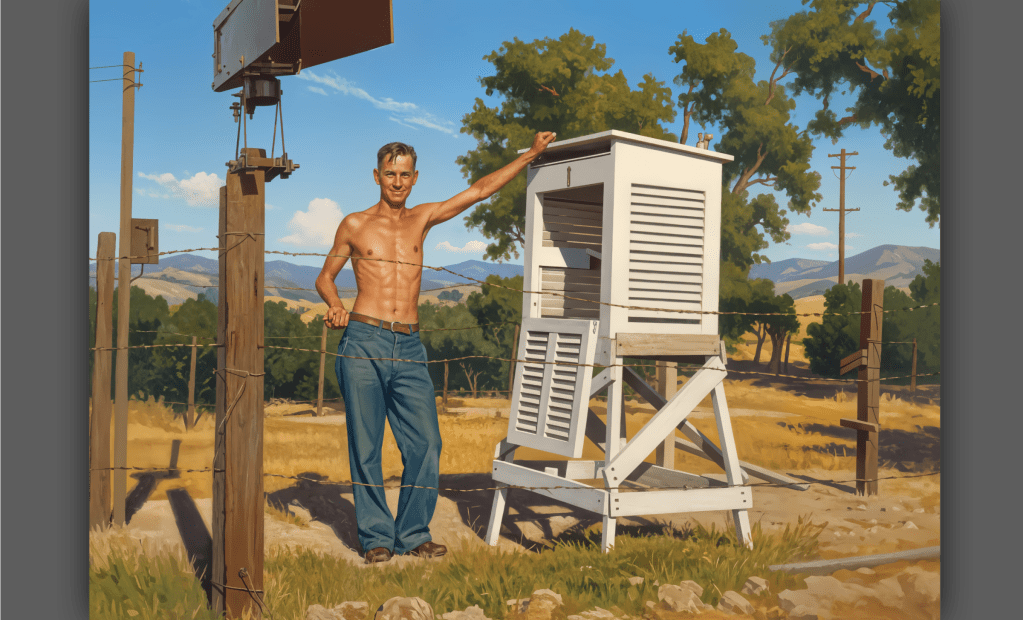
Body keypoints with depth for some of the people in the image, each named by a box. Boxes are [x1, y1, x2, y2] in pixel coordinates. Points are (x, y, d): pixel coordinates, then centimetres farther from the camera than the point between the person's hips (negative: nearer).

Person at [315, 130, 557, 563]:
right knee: (366, 447, 0)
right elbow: (325, 276, 18)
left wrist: (532, 153, 21)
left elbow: (480, 190, 19)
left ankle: (413, 534, 9)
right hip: (364, 343, -2)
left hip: (409, 348, 2)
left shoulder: (422, 219, 15)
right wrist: (335, 305, -4)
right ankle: (376, 537, 11)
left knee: (426, 443, -5)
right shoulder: (354, 226, 9)